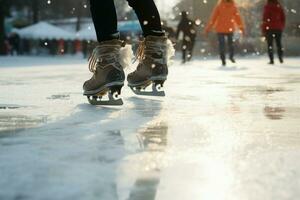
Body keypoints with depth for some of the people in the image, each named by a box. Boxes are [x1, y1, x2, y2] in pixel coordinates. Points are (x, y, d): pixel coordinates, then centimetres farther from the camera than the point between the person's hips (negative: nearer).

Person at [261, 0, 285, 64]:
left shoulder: (267, 6, -7)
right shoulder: (279, 6, 6)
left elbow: (265, 18, -11)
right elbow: (283, 17, 9)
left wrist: (264, 29, -5)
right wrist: (282, 26, 18)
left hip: (269, 28, -4)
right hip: (279, 28, 4)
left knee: (270, 44, 1)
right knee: (279, 43, 14)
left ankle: (271, 60, -4)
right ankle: (281, 58, 11)